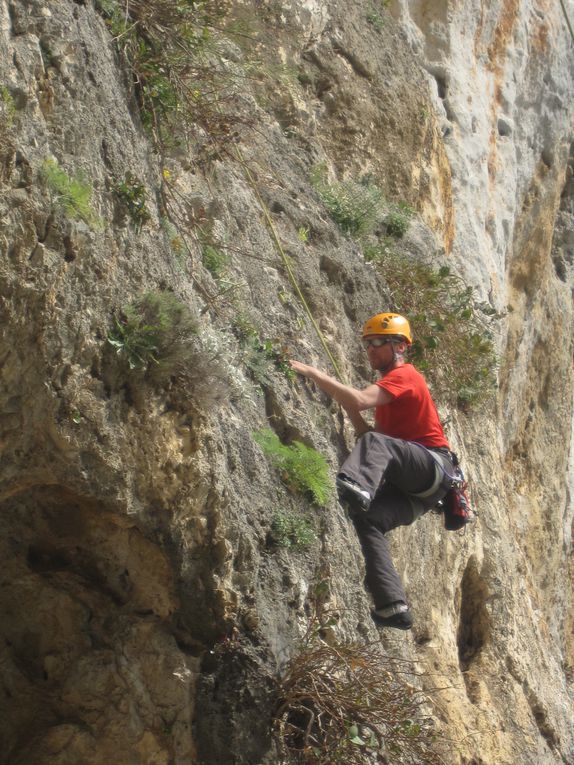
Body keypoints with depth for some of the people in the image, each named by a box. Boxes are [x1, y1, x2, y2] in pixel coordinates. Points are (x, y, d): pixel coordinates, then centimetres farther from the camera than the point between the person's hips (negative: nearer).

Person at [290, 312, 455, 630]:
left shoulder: (404, 375, -3)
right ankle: (392, 608, -20)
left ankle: (354, 487, -67)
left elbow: (359, 400, -22)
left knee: (377, 443, -33)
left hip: (432, 465, -9)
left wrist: (313, 373, -21)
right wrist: (352, 413, 3)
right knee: (367, 517, -13)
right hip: (406, 482, 9)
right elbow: (365, 433, 20)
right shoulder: (389, 381, 28)